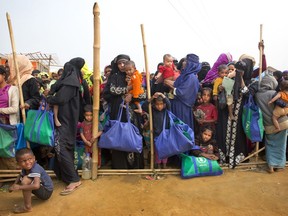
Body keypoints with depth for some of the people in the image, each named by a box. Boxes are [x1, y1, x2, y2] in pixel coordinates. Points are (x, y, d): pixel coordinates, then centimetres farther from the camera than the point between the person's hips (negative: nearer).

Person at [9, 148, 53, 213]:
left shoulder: (35, 169, -28)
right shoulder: (25, 169, -3)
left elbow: (36, 186, -40)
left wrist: (19, 187, -33)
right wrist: (14, 185, -3)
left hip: (47, 192, -9)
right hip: (42, 190, 9)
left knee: (26, 180, -25)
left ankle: (28, 207, -15)